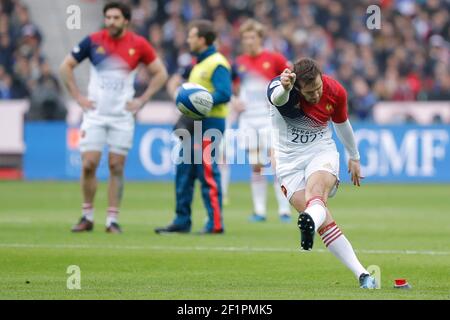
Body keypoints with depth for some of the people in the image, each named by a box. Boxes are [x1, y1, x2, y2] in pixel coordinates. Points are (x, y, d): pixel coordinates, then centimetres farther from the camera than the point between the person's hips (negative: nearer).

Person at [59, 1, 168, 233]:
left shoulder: (138, 45, -3)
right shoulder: (93, 41, -3)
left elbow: (160, 73, 7)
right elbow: (66, 66, 6)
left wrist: (141, 100, -1)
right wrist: (78, 97, -1)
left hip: (122, 117, 0)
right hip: (95, 114, 0)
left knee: (116, 168, -1)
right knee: (88, 164, -6)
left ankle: (112, 220, 5)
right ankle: (87, 217, 8)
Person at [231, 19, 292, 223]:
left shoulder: (273, 59, -3)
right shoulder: (239, 63, 7)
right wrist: (234, 101, 1)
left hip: (270, 119, -3)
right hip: (247, 119, 3)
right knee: (255, 166, 2)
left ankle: (284, 210, -7)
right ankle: (259, 211, 6)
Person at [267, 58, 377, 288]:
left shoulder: (335, 92, -8)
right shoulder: (281, 87, -20)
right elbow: (277, 97, -47)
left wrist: (354, 158, 26)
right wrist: (284, 89, -71)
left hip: (322, 152, 1)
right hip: (288, 161, -1)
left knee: (316, 192, -36)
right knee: (323, 220, -18)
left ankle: (310, 222, -69)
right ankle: (362, 275, -21)